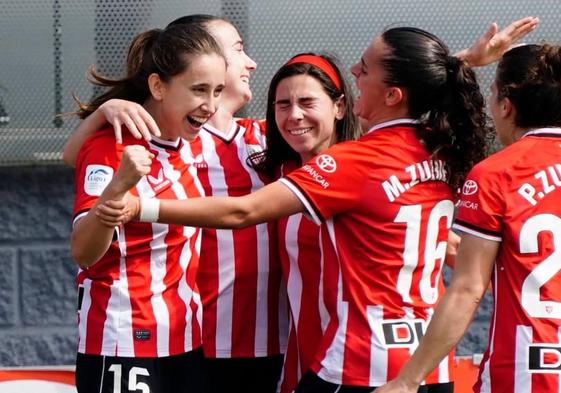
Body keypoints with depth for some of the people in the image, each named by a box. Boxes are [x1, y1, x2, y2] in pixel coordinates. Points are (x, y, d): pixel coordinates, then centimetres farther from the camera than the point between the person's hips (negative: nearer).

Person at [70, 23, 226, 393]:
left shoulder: (187, 145, 7)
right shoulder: (112, 148, -14)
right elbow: (83, 252, -24)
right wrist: (117, 186, -41)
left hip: (187, 340, 7)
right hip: (123, 344, -7)